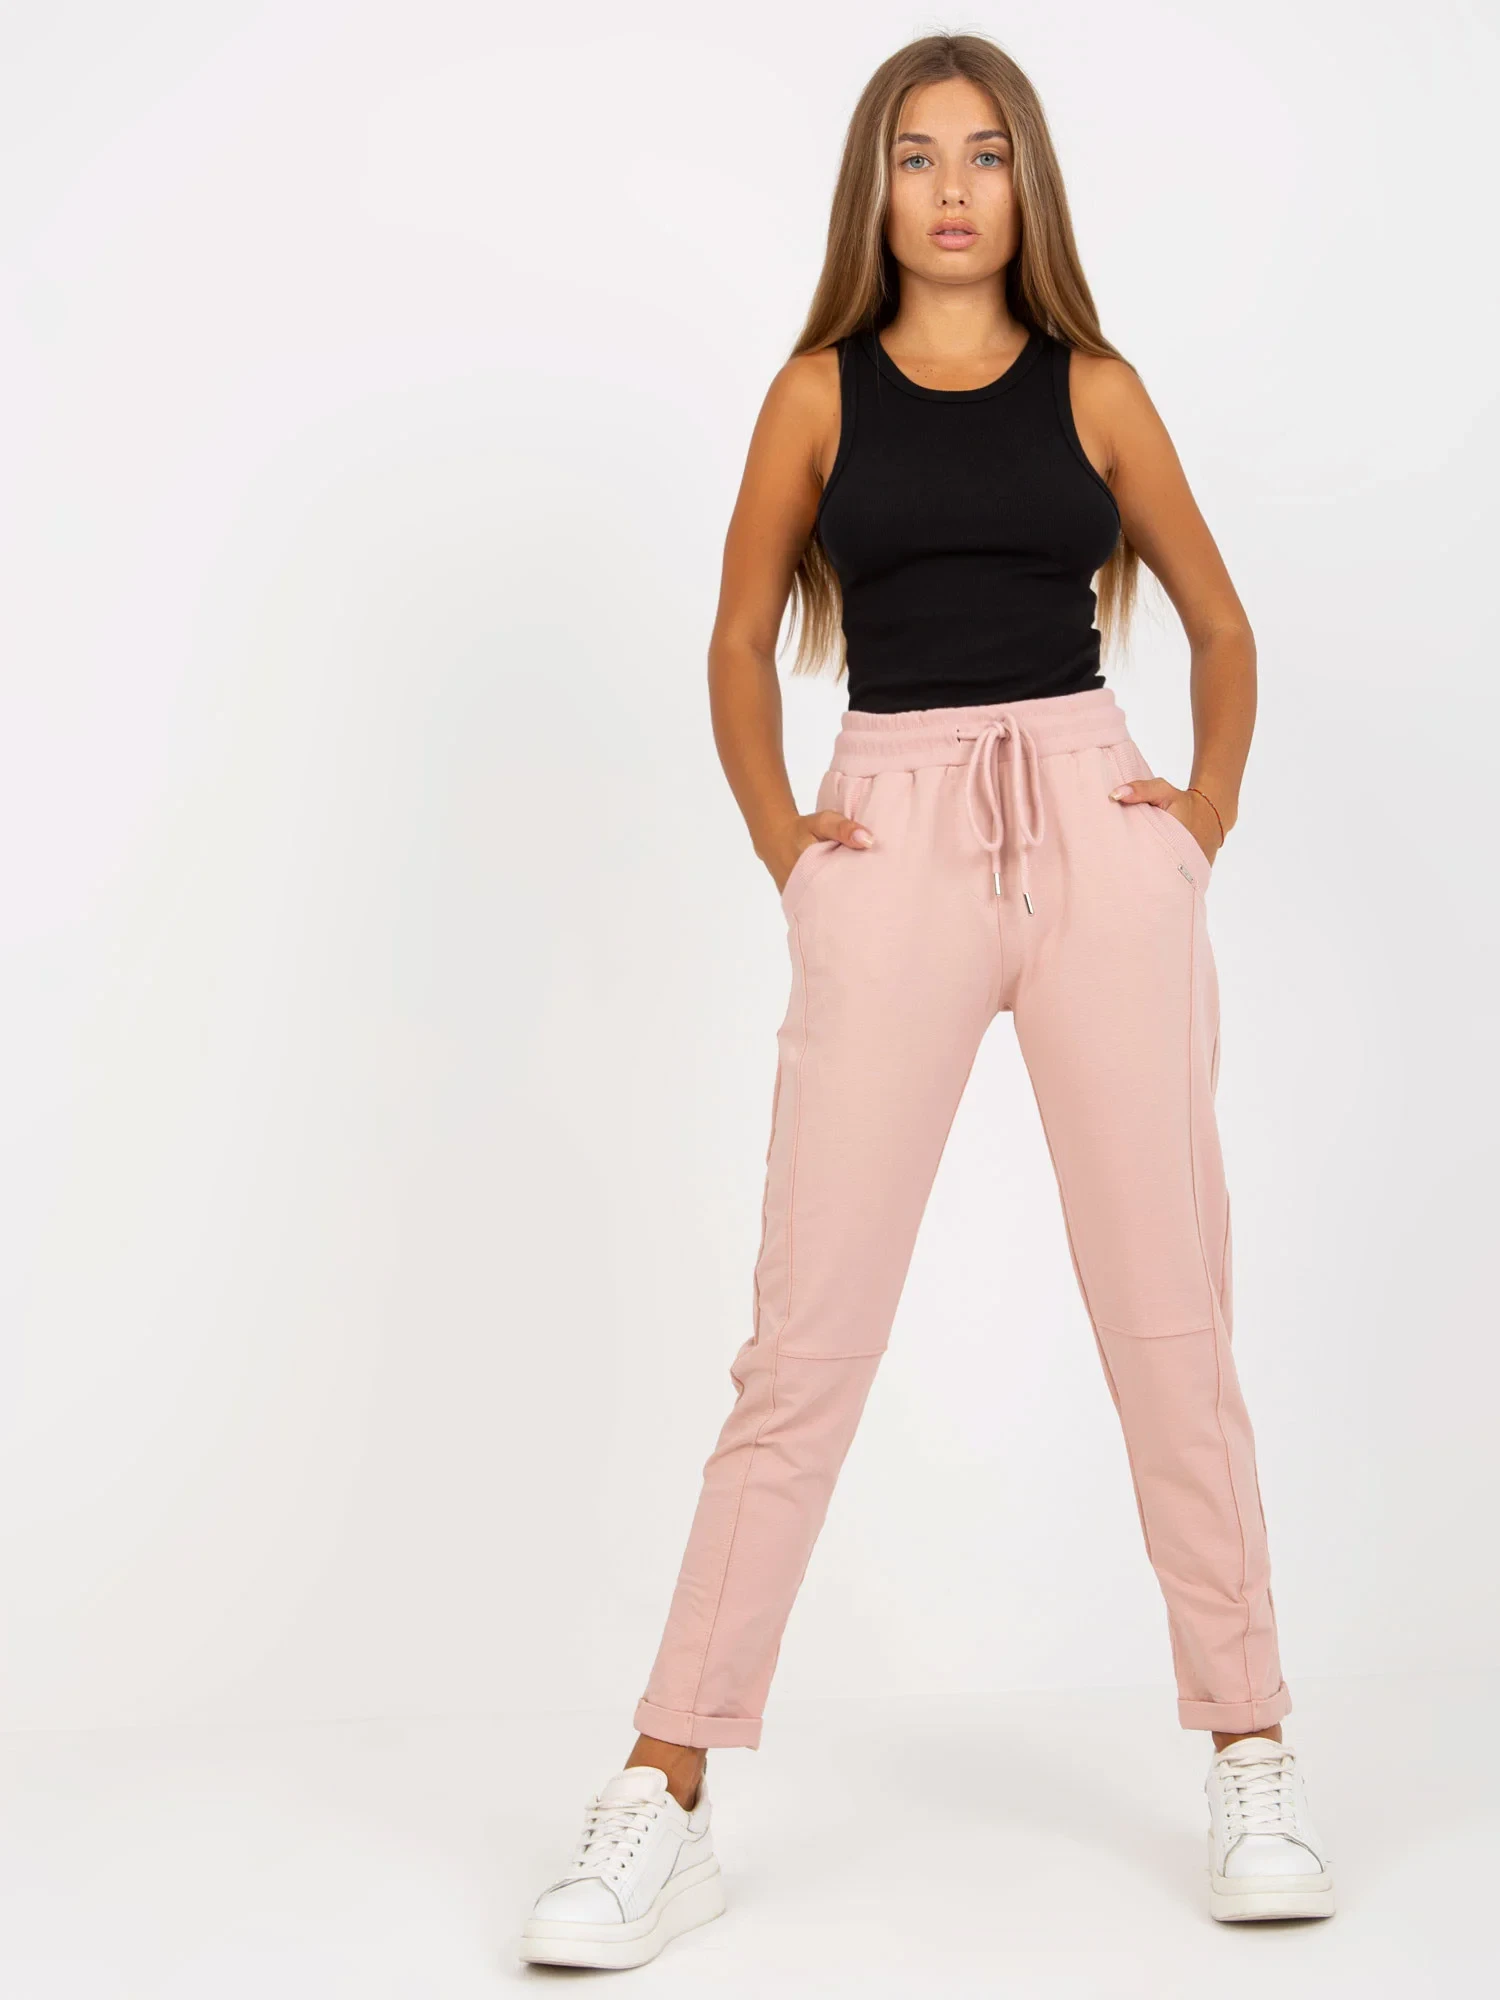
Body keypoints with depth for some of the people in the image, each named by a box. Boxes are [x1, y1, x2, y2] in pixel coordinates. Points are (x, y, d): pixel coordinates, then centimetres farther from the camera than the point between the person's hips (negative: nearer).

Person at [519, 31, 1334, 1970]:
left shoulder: (1094, 389, 10)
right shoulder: (821, 391, 9)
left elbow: (1220, 623, 20)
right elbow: (738, 645, 16)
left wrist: (1213, 806, 7)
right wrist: (778, 840, 4)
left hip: (1095, 830, 1)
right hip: (893, 844, -1)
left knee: (1169, 1311, 4)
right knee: (809, 1332, -5)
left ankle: (1251, 1757, 15)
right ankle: (666, 1795, 1)